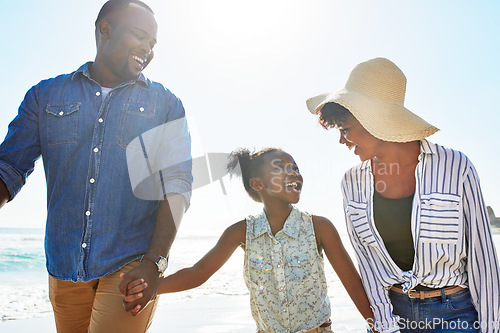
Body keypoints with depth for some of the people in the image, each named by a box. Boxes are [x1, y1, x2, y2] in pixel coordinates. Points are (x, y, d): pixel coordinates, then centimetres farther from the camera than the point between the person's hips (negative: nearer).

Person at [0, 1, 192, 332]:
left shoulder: (165, 105, 3)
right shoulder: (46, 95, 9)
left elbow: (177, 184, -5)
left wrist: (155, 261, -17)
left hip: (131, 266, -2)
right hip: (64, 267, 3)